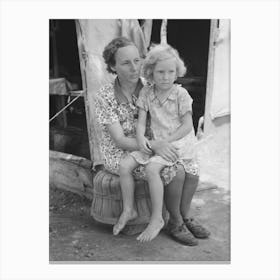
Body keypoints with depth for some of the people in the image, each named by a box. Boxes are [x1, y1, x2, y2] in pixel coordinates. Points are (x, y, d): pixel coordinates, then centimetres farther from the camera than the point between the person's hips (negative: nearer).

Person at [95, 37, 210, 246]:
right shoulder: (105, 97, -18)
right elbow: (120, 140, -21)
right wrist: (154, 145, -34)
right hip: (119, 155, -5)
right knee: (175, 171, -24)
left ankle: (184, 217, 9)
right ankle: (175, 222, 0)